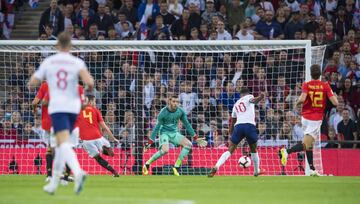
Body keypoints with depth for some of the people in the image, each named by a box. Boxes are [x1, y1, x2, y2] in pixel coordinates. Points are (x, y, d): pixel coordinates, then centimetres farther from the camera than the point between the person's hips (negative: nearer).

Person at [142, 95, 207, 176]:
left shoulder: (180, 111, -5)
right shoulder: (163, 113, -17)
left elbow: (187, 125, 7)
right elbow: (157, 127, -12)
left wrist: (196, 138, 8)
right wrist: (150, 142, -13)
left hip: (175, 133, 5)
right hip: (165, 133, -5)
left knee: (188, 144, -16)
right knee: (165, 150, -31)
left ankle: (176, 167, -10)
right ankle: (147, 164, -12)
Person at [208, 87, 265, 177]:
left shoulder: (236, 104, 28)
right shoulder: (249, 97, 14)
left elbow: (232, 122, 31)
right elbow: (253, 100, -13)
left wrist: (231, 134, 39)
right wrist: (260, 97, -33)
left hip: (238, 126, 3)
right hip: (250, 125, -3)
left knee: (230, 150, 1)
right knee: (254, 149, 20)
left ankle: (216, 167, -19)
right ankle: (257, 171, 31)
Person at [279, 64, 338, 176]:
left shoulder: (306, 85, -3)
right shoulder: (325, 86, -5)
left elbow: (302, 99, -21)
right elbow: (335, 103, -9)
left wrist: (297, 103, 1)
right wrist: (334, 95, 13)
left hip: (305, 116, 3)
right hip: (316, 119, -3)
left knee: (309, 144, 15)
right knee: (306, 144, -9)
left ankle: (312, 169, 14)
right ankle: (287, 151, -32)